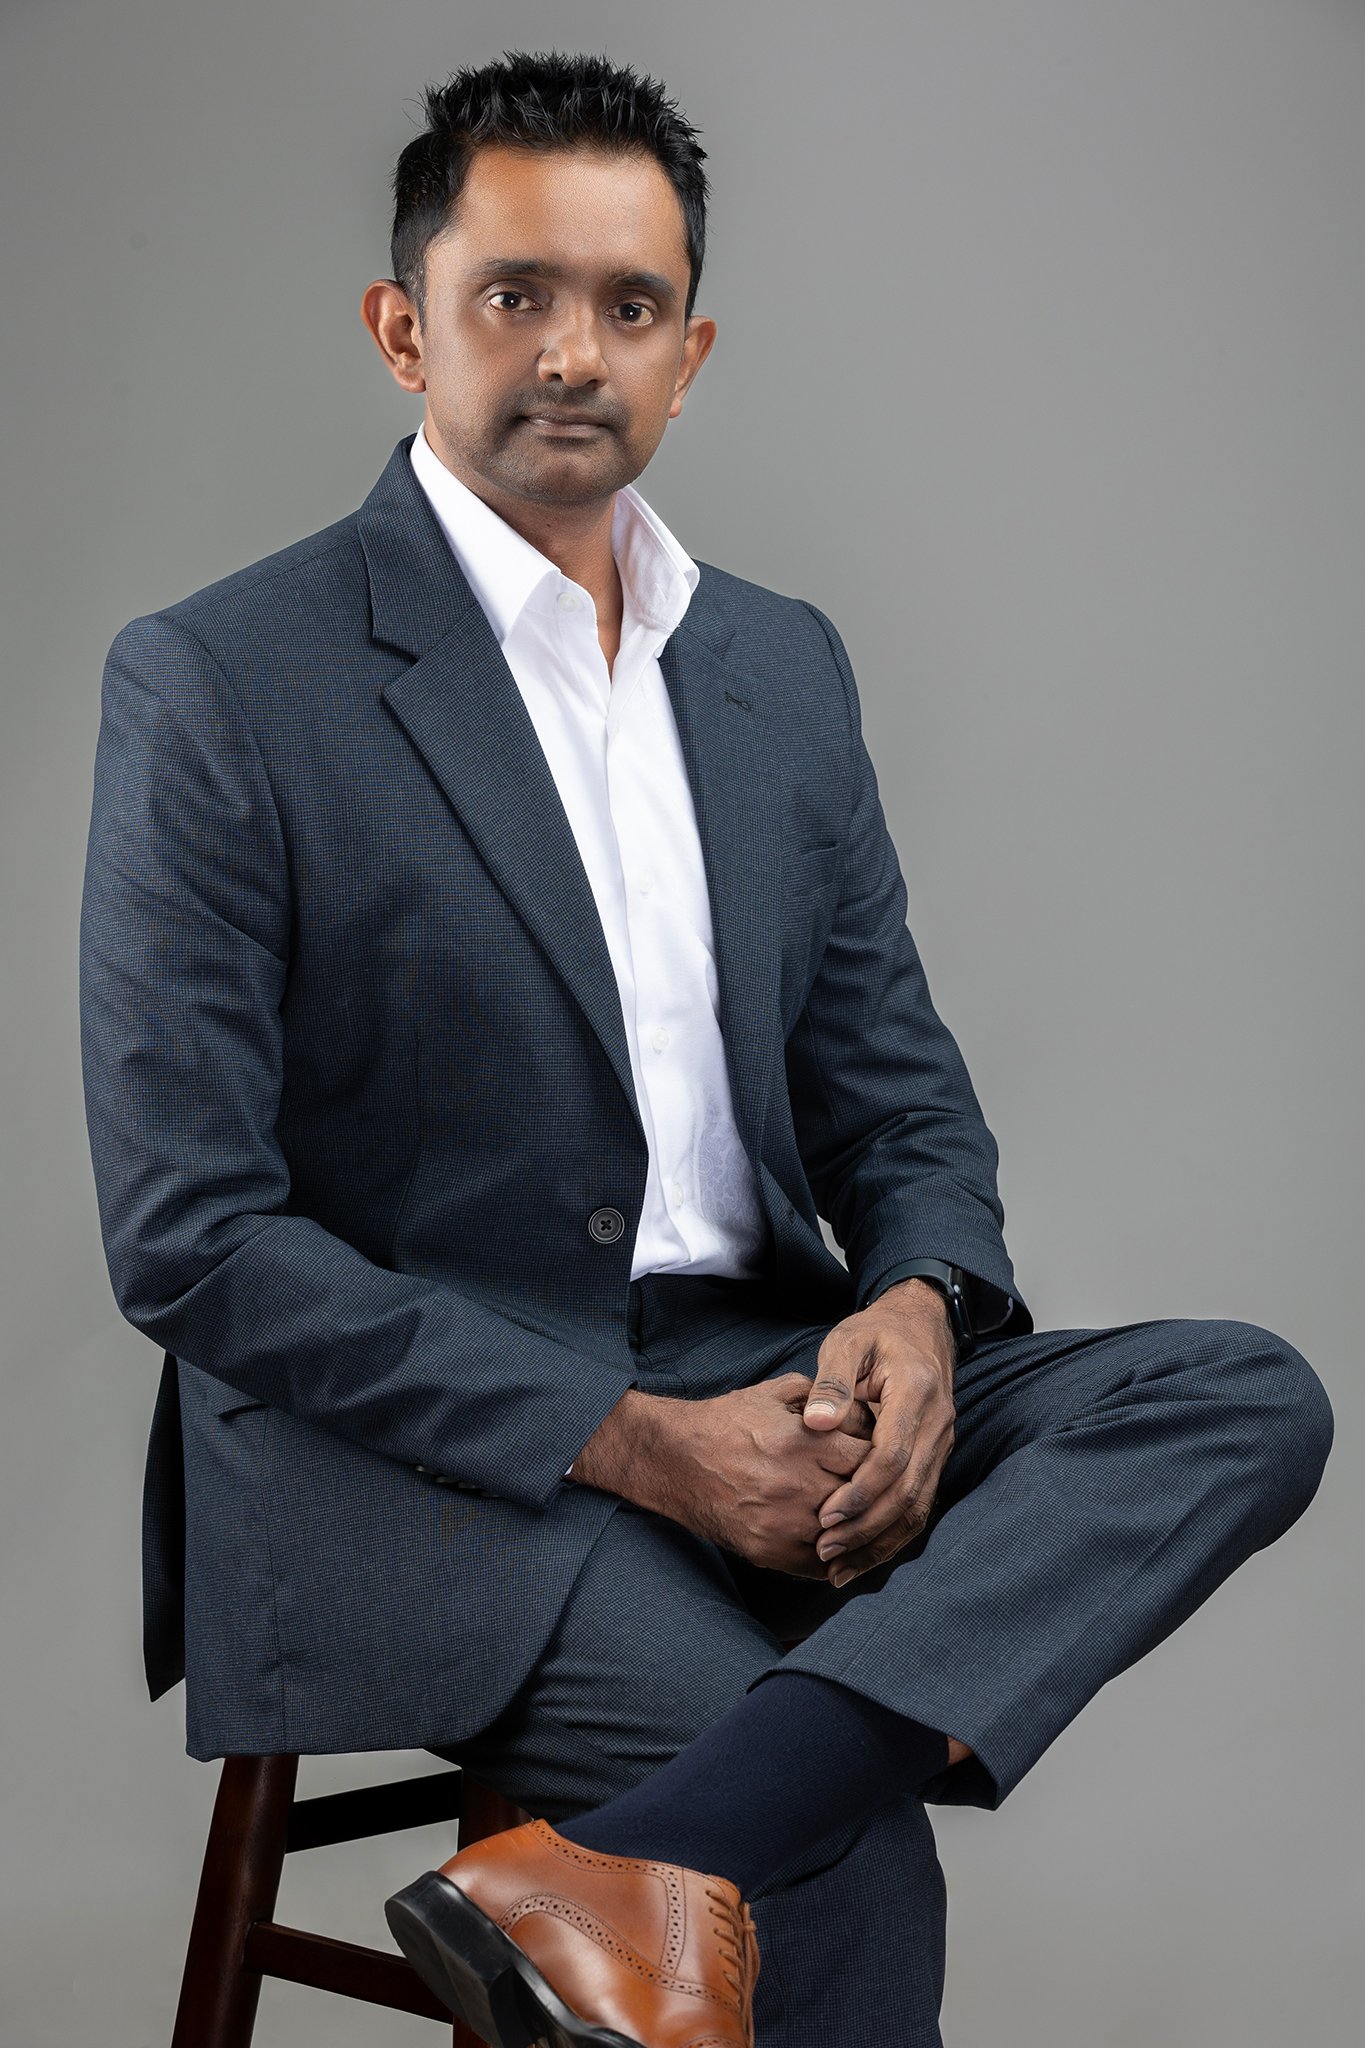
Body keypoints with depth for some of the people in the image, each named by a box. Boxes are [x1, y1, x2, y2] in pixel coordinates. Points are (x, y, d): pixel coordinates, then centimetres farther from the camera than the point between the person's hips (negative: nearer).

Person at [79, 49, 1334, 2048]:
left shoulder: (786, 664, 13)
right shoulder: (215, 685, -6)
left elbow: (896, 1081, 17)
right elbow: (189, 1234, -10)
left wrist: (915, 1305, -8)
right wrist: (629, 1441, -17)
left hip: (763, 1386, 7)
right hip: (412, 1455, -6)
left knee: (1249, 1393, -19)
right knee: (852, 1846, -28)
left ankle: (638, 1878, -32)